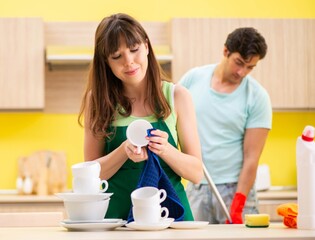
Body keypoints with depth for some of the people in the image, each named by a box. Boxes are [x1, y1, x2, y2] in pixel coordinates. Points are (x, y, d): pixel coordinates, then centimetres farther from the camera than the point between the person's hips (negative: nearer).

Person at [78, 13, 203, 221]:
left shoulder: (176, 96, 3)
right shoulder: (99, 99, 4)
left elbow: (197, 173, 3)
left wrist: (165, 149, -15)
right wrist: (124, 151, -14)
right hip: (118, 213, 0)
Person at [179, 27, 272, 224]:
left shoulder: (257, 97, -5)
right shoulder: (193, 78, 2)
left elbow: (251, 157, -9)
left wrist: (238, 206, -16)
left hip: (235, 189, -2)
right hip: (196, 188, 2)